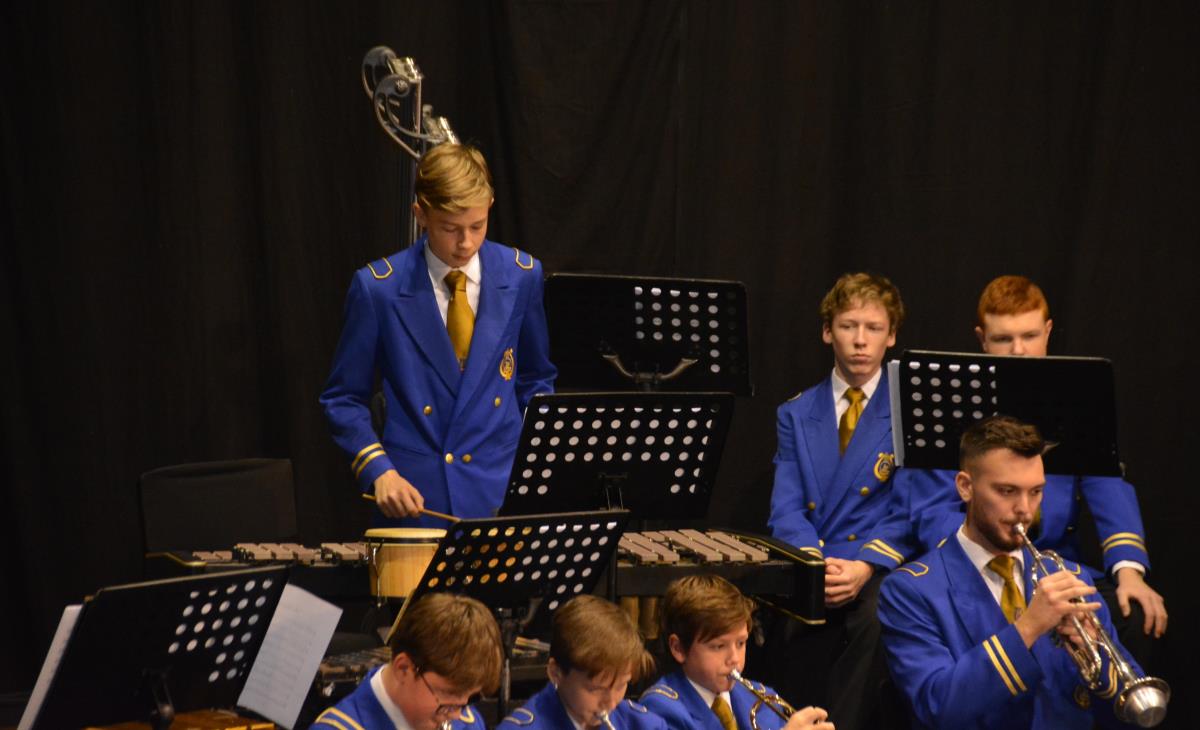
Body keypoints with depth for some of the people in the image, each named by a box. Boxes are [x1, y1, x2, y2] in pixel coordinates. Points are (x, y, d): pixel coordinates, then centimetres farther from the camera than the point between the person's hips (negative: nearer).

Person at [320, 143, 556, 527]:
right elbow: (343, 399, 0)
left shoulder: (522, 276, 0)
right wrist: (378, 470, -14)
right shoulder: (378, 288, -7)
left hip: (503, 492, 2)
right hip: (414, 497, -2)